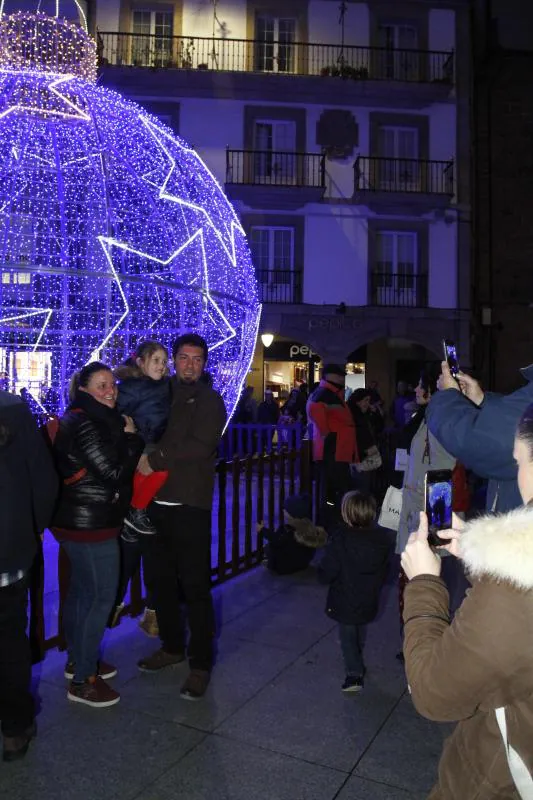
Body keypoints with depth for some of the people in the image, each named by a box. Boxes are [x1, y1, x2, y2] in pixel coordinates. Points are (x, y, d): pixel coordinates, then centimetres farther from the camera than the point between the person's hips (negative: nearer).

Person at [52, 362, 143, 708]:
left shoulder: (86, 419, 12)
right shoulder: (86, 423, -20)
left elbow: (112, 465, 14)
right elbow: (115, 471, -22)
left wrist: (125, 438, 0)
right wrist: (131, 437, -12)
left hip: (79, 520, 10)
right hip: (91, 523, -10)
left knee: (82, 592, 20)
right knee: (102, 597, -1)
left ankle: (78, 660, 36)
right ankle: (83, 680, 10)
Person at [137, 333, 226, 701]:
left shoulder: (209, 400, -1)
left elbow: (200, 446, -15)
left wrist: (155, 459, -12)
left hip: (191, 504, -5)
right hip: (157, 501, 5)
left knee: (195, 585, 1)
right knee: (162, 580, 15)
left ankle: (200, 663, 15)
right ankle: (172, 646, 35)